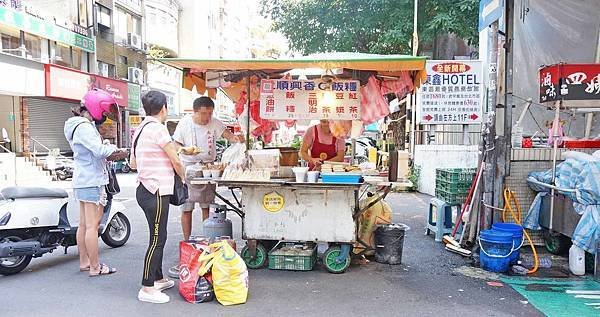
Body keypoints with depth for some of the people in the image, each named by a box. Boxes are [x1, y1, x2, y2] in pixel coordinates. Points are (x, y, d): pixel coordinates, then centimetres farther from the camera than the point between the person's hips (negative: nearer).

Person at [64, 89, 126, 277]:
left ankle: (84, 262, 24)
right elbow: (99, 150, -26)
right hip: (92, 182, -11)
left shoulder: (83, 125, 17)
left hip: (83, 182, 11)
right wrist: (113, 148, -8)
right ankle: (95, 267, 1)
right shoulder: (84, 126, -16)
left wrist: (110, 155, 5)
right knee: (93, 225, -5)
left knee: (84, 224, 15)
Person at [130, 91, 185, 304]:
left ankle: (158, 279, 30)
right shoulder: (158, 128, -15)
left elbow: (133, 164, 18)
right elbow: (176, 161, -12)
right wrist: (182, 177, 6)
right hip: (157, 192, -10)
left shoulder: (140, 129, 14)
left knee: (158, 237, 18)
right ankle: (147, 289, 3)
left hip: (145, 189, 10)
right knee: (157, 240, -3)